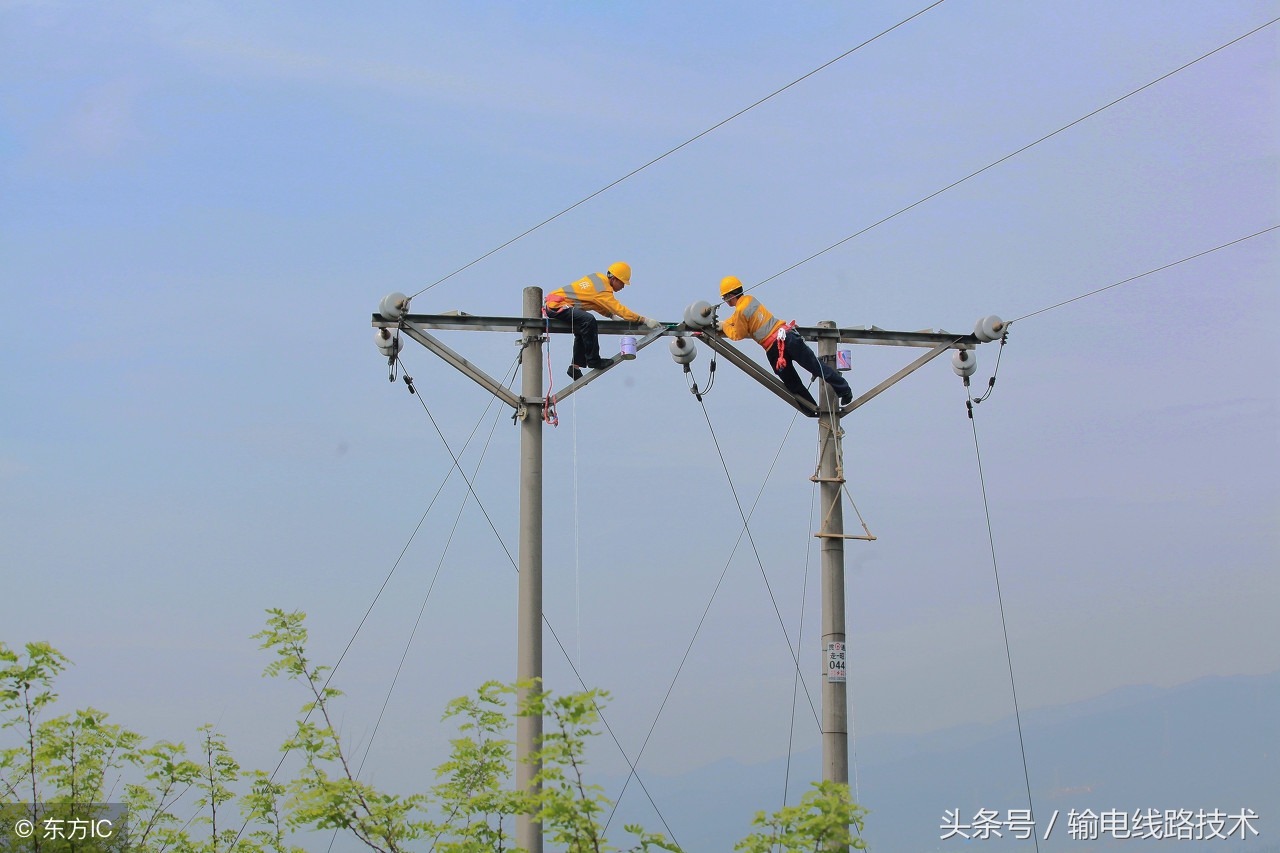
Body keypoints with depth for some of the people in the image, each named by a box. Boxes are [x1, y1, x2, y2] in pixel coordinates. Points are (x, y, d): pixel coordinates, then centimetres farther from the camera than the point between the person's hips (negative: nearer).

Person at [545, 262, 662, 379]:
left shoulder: (598, 277, 9)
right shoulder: (603, 290, -19)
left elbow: (596, 304, 20)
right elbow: (619, 309, -20)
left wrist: (611, 315, 6)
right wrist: (644, 320, -18)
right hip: (557, 305, -11)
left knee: (582, 330, 24)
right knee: (588, 320, -30)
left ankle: (575, 366, 23)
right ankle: (593, 361, -22)